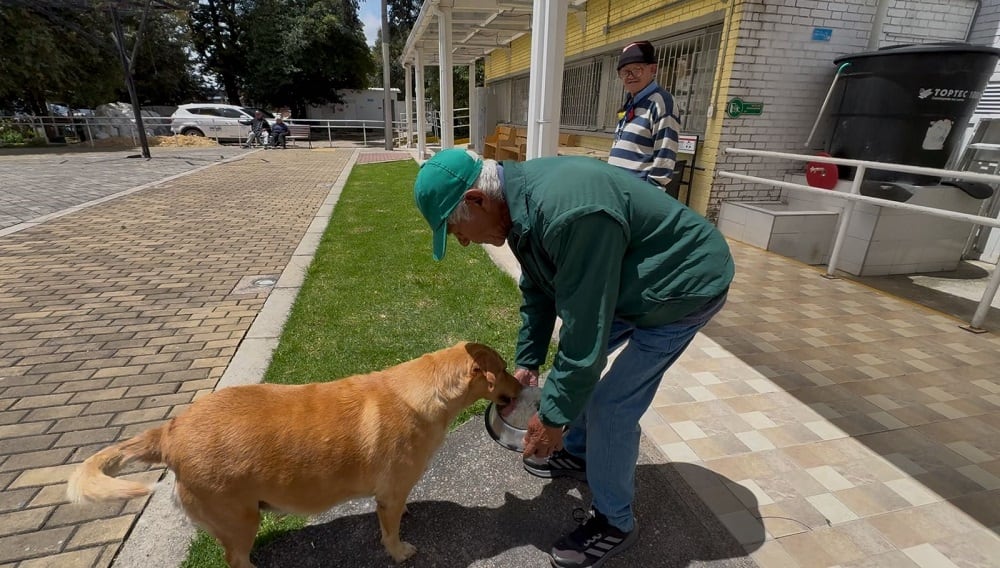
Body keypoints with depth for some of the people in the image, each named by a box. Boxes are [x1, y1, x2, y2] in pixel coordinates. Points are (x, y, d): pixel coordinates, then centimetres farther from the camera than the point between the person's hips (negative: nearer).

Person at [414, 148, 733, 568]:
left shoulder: (569, 213, -38)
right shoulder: (522, 198, -6)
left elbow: (584, 331, -31)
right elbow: (537, 289, 6)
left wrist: (553, 416, -19)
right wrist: (527, 361, 8)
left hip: (682, 283, -9)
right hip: (627, 278, 9)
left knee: (611, 405, -8)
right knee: (572, 354, 17)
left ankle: (614, 523, 18)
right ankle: (578, 453, 39)